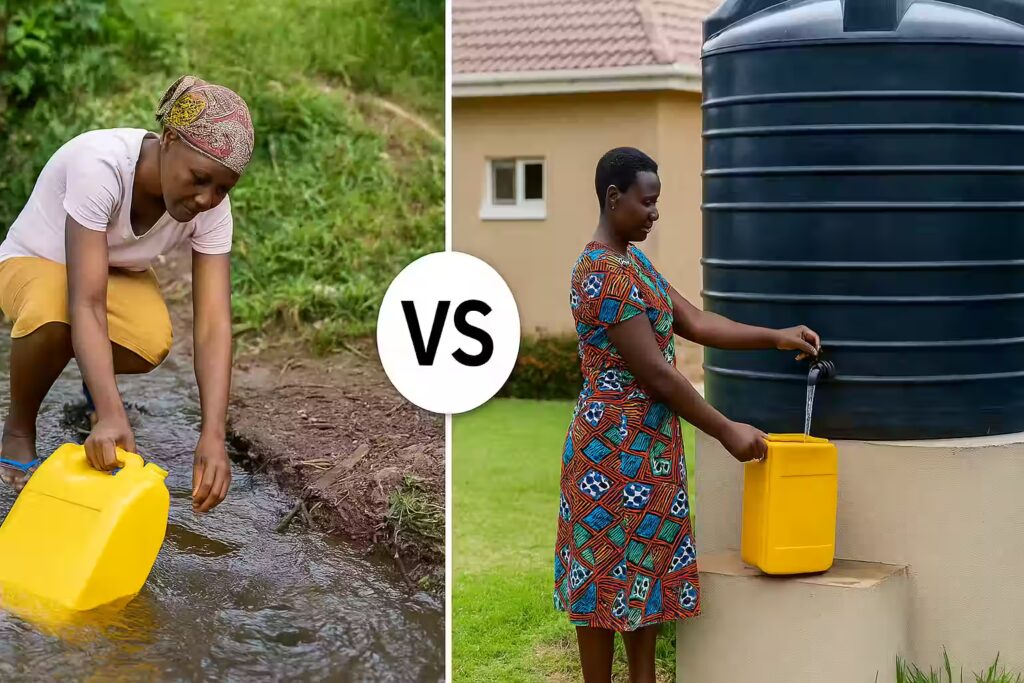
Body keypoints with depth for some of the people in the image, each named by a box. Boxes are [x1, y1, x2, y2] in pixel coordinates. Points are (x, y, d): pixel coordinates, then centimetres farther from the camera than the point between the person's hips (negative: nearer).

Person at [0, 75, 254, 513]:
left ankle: (97, 378, 8)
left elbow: (213, 325, -29)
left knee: (151, 344, -31)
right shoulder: (99, 164, -37)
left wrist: (213, 434, -43)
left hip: (119, 274, 4)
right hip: (36, 263, -4)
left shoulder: (211, 207, -23)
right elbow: (86, 303, -43)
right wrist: (112, 415, -54)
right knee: (52, 317, -40)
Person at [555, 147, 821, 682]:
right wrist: (726, 432, -15)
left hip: (647, 443, 10)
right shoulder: (605, 274, -21)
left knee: (647, 567, 15)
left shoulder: (633, 262, 11)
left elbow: (695, 323, 11)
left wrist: (777, 338, 3)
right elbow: (655, 374, -21)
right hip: (614, 446, -10)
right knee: (605, 575, 1)